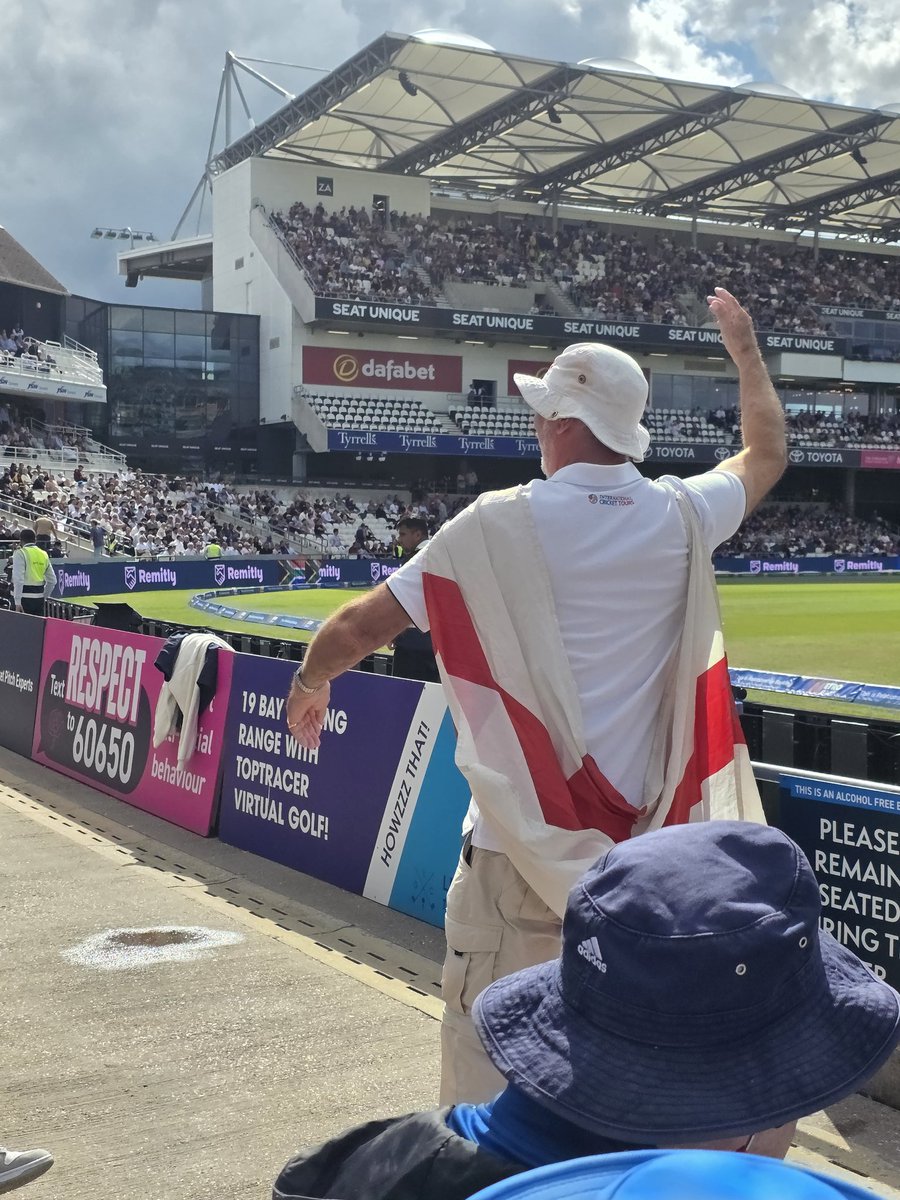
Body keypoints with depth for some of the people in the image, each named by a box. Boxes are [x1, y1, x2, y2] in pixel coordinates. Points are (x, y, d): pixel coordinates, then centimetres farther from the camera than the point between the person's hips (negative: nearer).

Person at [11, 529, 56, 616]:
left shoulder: (20, 553, -7)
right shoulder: (44, 554, 12)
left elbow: (18, 579, -15)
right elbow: (52, 581, 14)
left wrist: (17, 602, -15)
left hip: (25, 599, -6)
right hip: (39, 598, 6)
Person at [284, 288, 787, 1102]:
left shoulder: (500, 525, -11)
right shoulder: (682, 517, -1)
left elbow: (357, 628, -6)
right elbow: (768, 453, 22)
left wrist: (309, 684, 15)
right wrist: (746, 346, 37)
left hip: (523, 846, -4)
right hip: (643, 847, 4)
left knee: (485, 1064, 5)